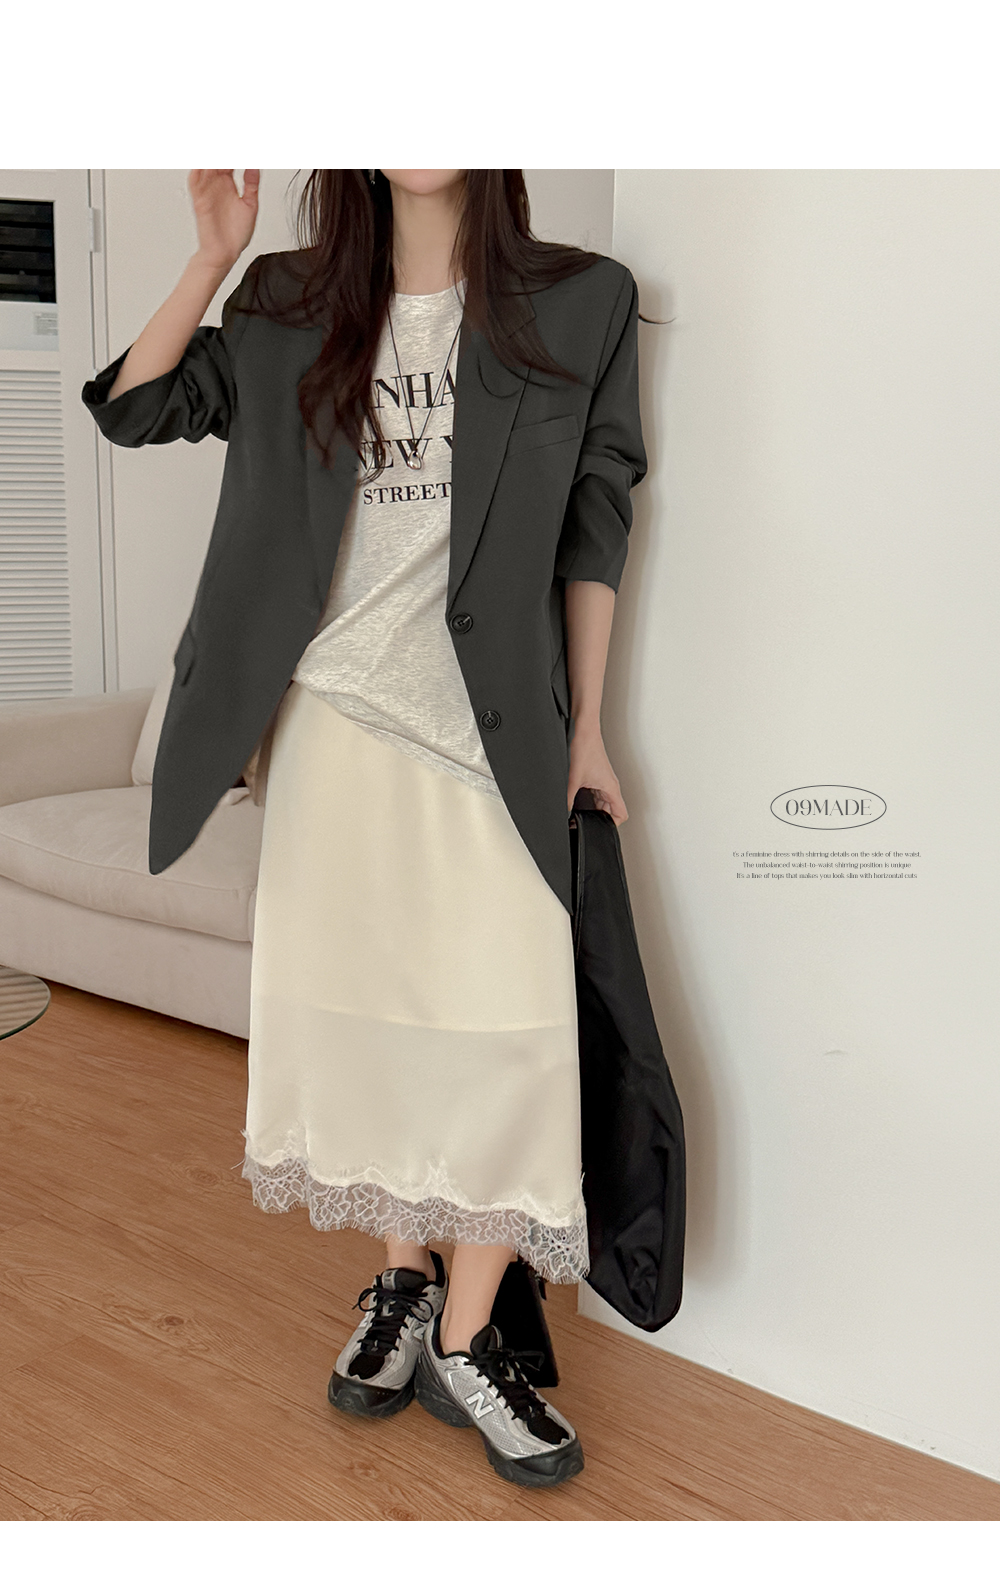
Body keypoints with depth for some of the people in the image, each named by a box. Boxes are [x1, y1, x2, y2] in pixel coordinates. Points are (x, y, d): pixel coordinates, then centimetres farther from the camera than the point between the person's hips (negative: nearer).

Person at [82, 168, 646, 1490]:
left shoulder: (579, 304, 3)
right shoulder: (293, 311, 8)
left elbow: (593, 524, 5)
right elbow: (134, 409, 13)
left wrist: (587, 728, 4)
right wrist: (213, 256, 1)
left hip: (491, 728, -2)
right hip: (334, 713, 2)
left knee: (505, 1026, -6)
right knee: (363, 1008, 8)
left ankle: (464, 1340, 10)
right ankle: (402, 1283, 28)